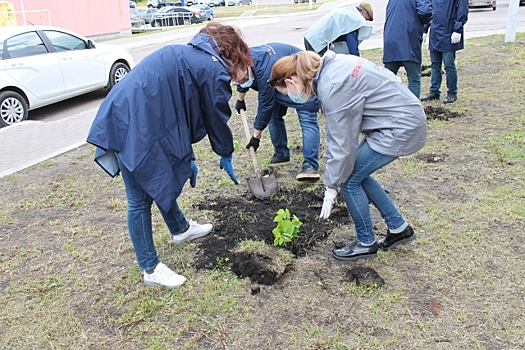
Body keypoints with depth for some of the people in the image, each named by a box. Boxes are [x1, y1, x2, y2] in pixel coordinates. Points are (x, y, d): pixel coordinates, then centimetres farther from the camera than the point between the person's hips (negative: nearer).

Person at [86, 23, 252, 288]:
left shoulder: (186, 55, 23)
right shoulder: (214, 70, -4)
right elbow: (217, 118, 4)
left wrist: (187, 158, 26)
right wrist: (226, 156, 22)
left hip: (124, 118, 10)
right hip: (133, 127, -10)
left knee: (162, 179, 25)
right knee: (140, 199, 2)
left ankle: (180, 229, 47)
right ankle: (150, 269, 16)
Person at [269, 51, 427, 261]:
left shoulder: (332, 88, -25)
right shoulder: (329, 66, 2)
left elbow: (342, 143, -19)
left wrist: (331, 186, -8)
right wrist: (332, 164, 8)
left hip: (401, 127, -9)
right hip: (403, 116, 9)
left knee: (349, 179, -1)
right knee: (356, 174, 15)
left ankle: (366, 243, 18)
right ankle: (399, 228, 27)